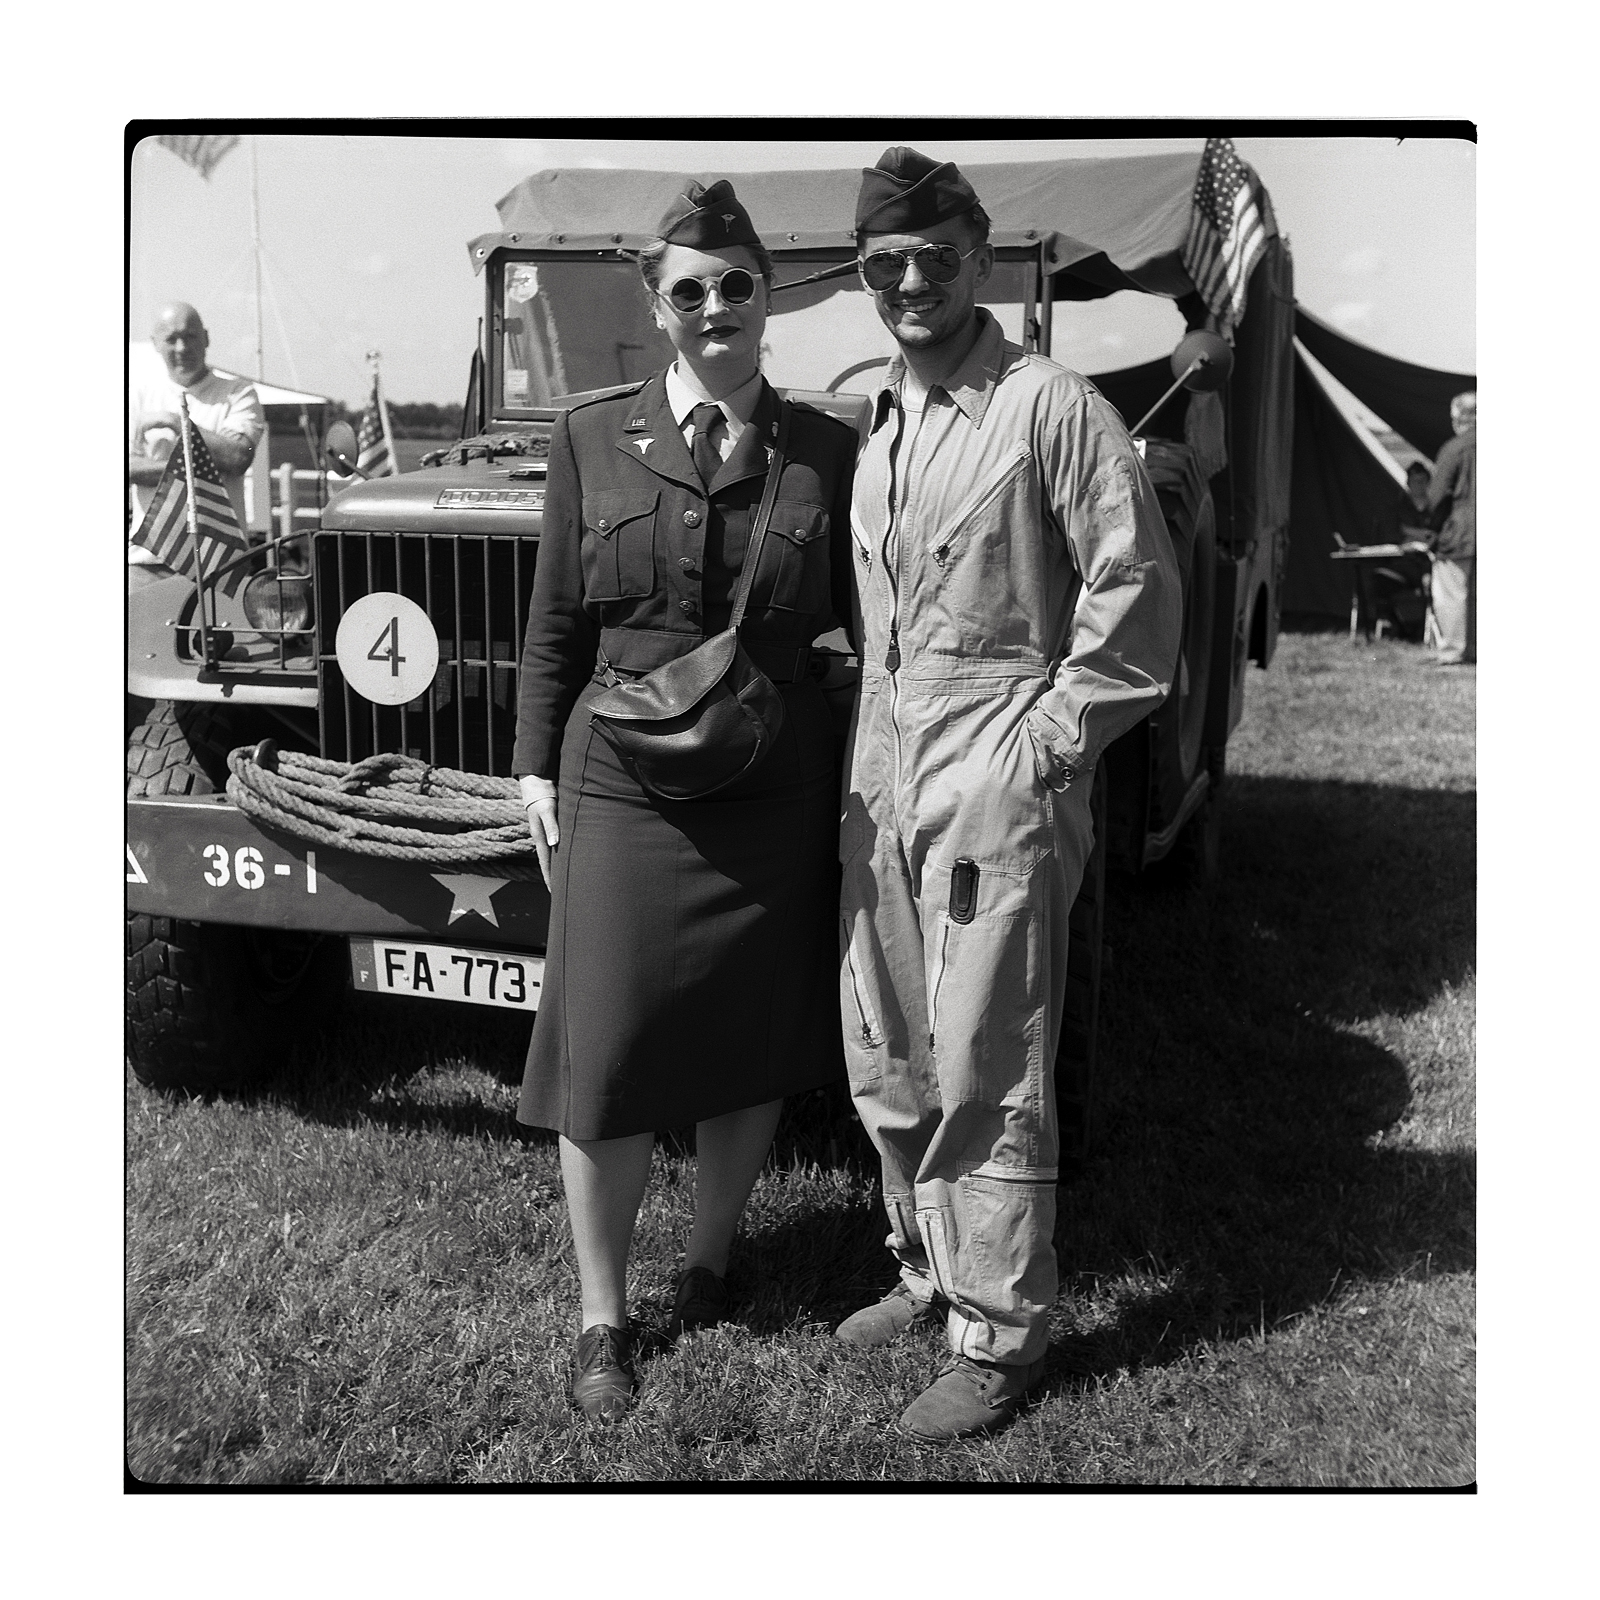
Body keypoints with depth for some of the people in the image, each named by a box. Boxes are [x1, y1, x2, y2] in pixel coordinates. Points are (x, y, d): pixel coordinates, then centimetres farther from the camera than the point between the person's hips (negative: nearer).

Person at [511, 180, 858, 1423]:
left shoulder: (827, 451, 2)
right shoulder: (593, 438, 2)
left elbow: (862, 629, 5)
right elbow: (554, 629, 6)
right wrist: (538, 767, 3)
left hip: (778, 798, 1)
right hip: (625, 792, -1)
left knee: (749, 1043, 12)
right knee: (608, 1052, 2)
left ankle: (710, 1261, 35)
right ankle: (602, 1318, 18)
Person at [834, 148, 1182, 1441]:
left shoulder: (1051, 407, -7)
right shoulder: (878, 426, 15)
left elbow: (1137, 588, -10)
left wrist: (1047, 742, -12)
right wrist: (863, 765, 13)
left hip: (999, 798, -7)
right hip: (883, 792, 8)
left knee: (985, 1078, -2)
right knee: (887, 1064, 15)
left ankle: (1000, 1339, 13)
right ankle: (929, 1273, 33)